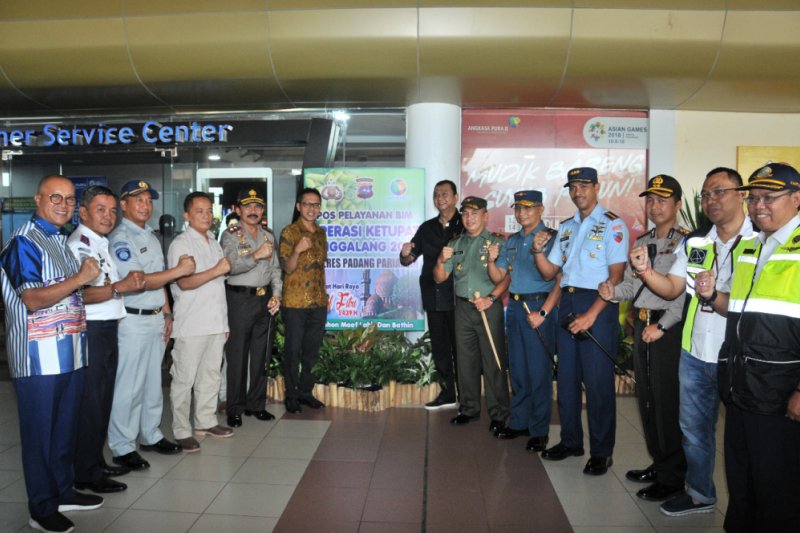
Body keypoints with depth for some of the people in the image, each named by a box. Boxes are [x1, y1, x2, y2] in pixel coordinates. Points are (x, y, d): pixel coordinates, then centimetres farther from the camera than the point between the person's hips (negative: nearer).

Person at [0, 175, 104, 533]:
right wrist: (80, 278, -19)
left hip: (69, 352, 8)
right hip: (38, 357, -8)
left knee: (65, 429, 17)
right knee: (39, 433, 5)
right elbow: (32, 299, -19)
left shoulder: (61, 240, 14)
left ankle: (63, 491, 32)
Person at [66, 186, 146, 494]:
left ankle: (96, 463, 30)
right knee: (90, 404, -1)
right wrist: (120, 287, -26)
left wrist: (133, 282, 4)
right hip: (90, 330, -10)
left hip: (107, 329, 10)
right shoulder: (79, 245, -15)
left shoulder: (101, 243, 16)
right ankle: (86, 475, 11)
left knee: (103, 401, 17)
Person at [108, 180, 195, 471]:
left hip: (156, 318, 8)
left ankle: (150, 435, 30)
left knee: (153, 381, 16)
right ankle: (122, 447, 11)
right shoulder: (120, 239, -13)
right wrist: (180, 270, -18)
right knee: (128, 386, -1)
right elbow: (139, 282, -21)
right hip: (132, 320, -8)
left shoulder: (151, 236, 14)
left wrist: (167, 313, 15)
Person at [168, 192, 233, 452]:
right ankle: (181, 432, 9)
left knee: (211, 375, 14)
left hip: (215, 323, 7)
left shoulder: (213, 242, 15)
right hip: (191, 325, -7)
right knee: (184, 379, 0)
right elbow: (184, 282, -17)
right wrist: (216, 270, -25)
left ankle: (206, 422, 26)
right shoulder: (180, 244, -8)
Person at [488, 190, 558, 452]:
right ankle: (519, 422, 25)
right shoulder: (512, 241, 14)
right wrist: (491, 259, -6)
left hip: (539, 307, -6)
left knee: (539, 371, 0)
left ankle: (539, 431, 11)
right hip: (514, 307, 6)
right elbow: (499, 276, 13)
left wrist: (543, 312, -18)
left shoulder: (551, 238, -6)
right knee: (517, 368, 13)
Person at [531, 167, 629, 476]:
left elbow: (616, 276, -12)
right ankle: (570, 441, 26)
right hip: (567, 304, 6)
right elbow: (550, 273, 15)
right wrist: (538, 252, -5)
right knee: (567, 375, 12)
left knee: (598, 380, -1)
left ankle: (601, 452, 12)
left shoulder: (612, 225, -4)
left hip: (599, 305, -6)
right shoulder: (565, 228, 15)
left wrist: (591, 314, -19)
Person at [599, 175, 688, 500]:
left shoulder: (686, 243, -9)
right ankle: (658, 463, 31)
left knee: (667, 401, -1)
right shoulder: (640, 243, 15)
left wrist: (662, 326, -18)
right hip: (641, 323, 8)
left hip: (669, 327, -7)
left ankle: (672, 476, 15)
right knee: (646, 397, 15)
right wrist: (613, 291, -4)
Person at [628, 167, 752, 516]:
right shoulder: (694, 243, 7)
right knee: (693, 429, 18)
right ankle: (700, 494, 38)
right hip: (694, 355, 5)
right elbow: (672, 289, 5)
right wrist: (645, 271, -13)